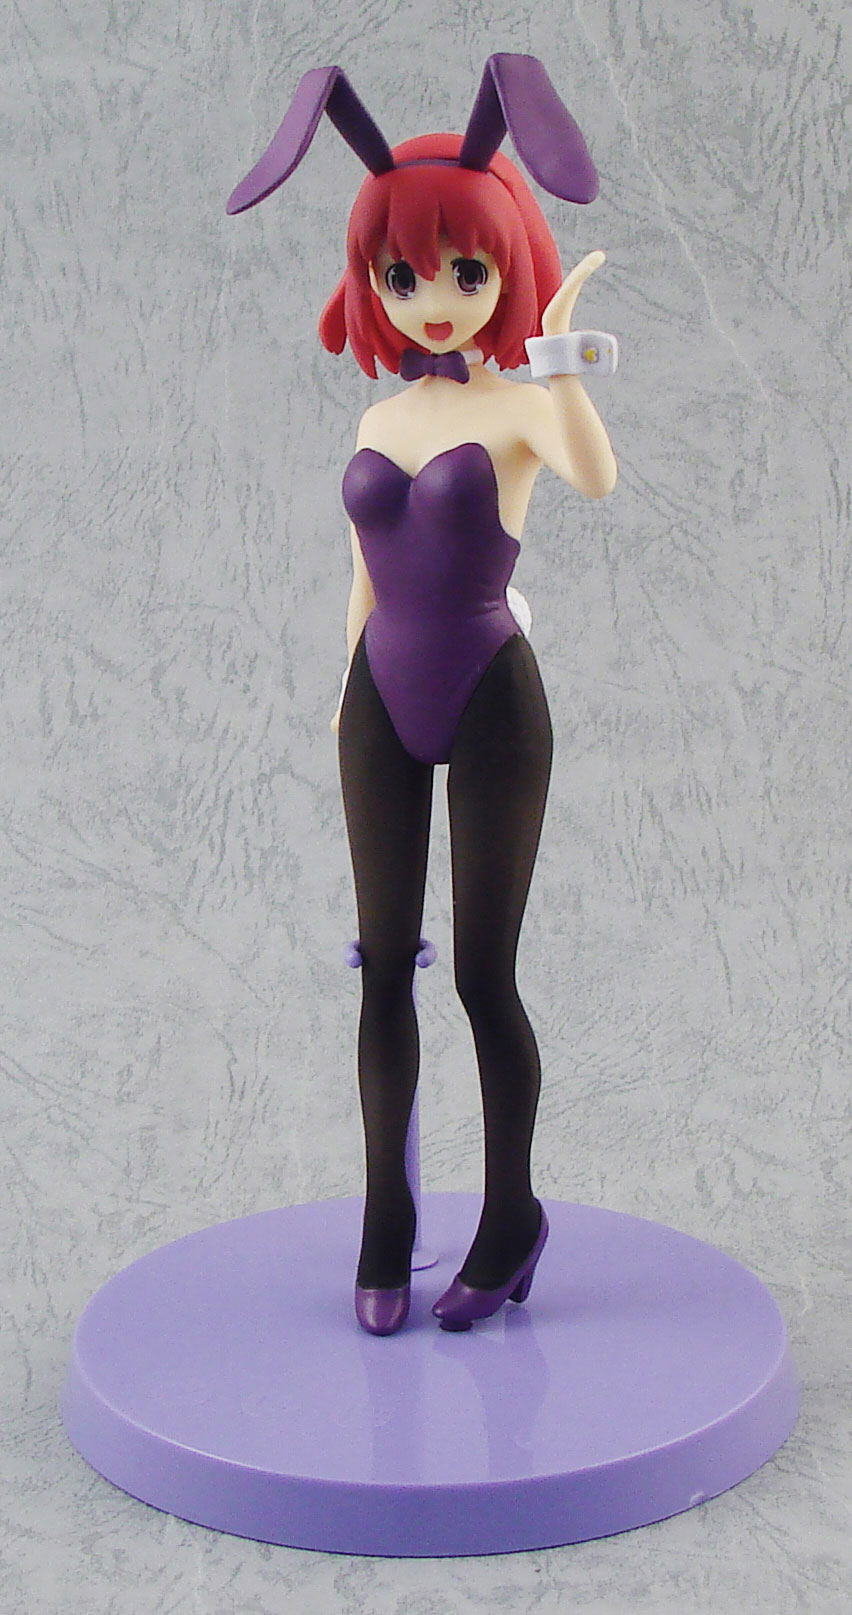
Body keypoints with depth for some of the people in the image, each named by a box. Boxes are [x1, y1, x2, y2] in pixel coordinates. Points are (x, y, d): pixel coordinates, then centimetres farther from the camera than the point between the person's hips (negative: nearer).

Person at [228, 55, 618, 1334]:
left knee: (485, 977, 1)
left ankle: (512, 1219, 20)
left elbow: (596, 477, -31)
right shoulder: (382, 420, 8)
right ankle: (387, 1228, 21)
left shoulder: (518, 408, -8)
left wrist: (557, 349, -36)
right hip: (385, 710, 5)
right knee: (385, 968, 8)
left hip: (492, 706, -5)